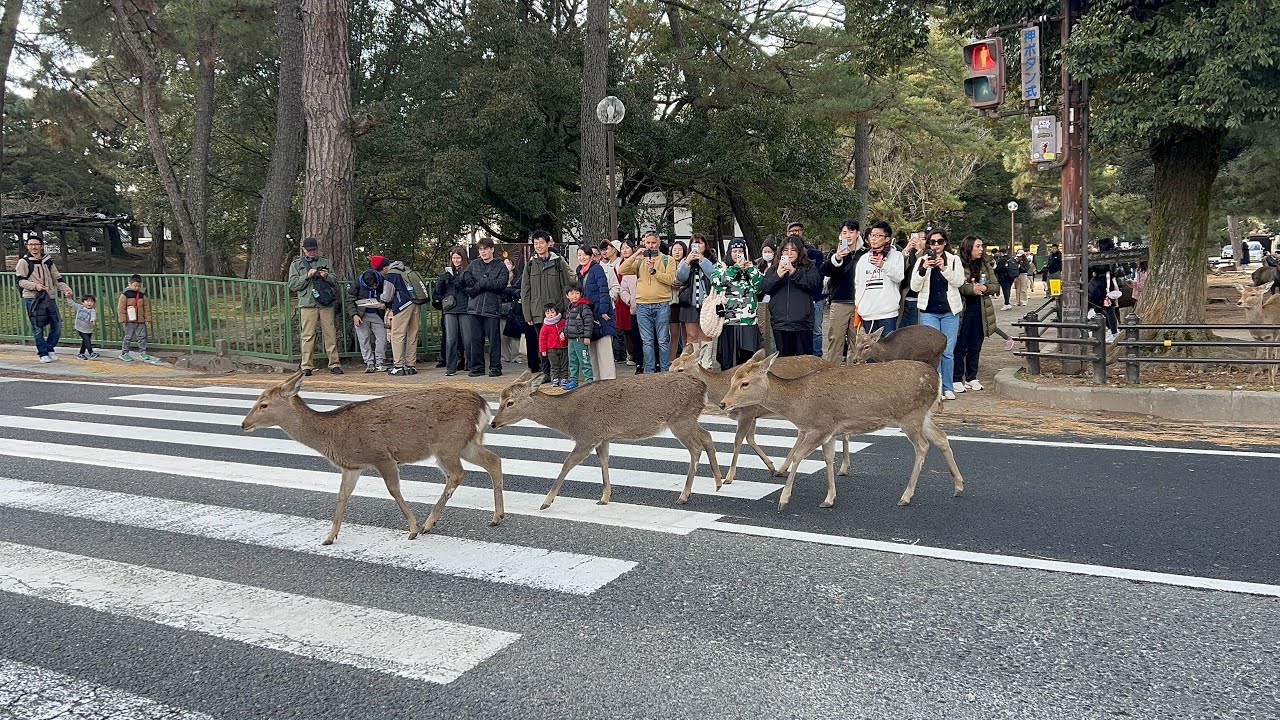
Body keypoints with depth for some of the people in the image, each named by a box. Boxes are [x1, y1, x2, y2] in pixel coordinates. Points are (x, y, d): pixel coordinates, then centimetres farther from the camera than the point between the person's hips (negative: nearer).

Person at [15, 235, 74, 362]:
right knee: (38, 328, -2)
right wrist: (35, 286, -21)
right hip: (33, 298, -5)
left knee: (57, 325, 3)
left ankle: (50, 349, 21)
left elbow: (57, 279, 19)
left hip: (49, 297, 5)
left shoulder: (48, 261, 15)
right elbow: (20, 281, -4)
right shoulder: (24, 262, 0)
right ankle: (43, 353, 8)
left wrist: (66, 290, 4)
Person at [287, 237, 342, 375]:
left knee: (330, 334, -1)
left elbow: (336, 281, 16)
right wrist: (307, 276, -8)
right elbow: (293, 285, 4)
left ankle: (334, 364, 3)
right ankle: (306, 366, 0)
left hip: (326, 304, 2)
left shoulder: (325, 262, 18)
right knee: (308, 336, -5)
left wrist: (327, 277, -4)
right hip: (307, 304, -1)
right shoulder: (296, 264, 13)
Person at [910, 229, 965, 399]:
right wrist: (923, 269, -17)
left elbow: (959, 282, -7)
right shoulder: (922, 261, 5)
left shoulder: (954, 259, 6)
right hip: (929, 312, -1)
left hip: (950, 311, 1)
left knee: (948, 352, 4)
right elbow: (915, 287, -2)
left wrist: (944, 268, -20)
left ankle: (948, 388, 13)